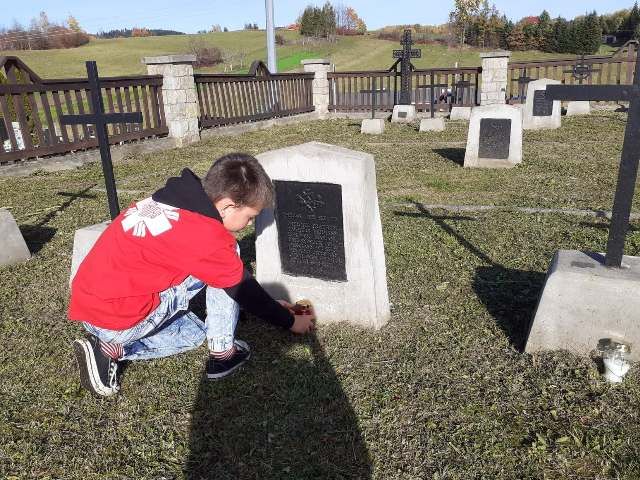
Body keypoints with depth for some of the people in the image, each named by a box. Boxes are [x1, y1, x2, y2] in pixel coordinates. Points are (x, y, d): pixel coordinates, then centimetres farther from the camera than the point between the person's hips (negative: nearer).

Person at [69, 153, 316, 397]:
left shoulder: (176, 200, 7)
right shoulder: (208, 237, -20)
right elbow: (242, 288, -5)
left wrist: (270, 305, 24)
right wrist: (290, 321, 11)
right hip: (118, 320, -8)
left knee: (194, 334, 28)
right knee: (223, 262, -6)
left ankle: (109, 349, 12)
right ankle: (222, 352, 2)